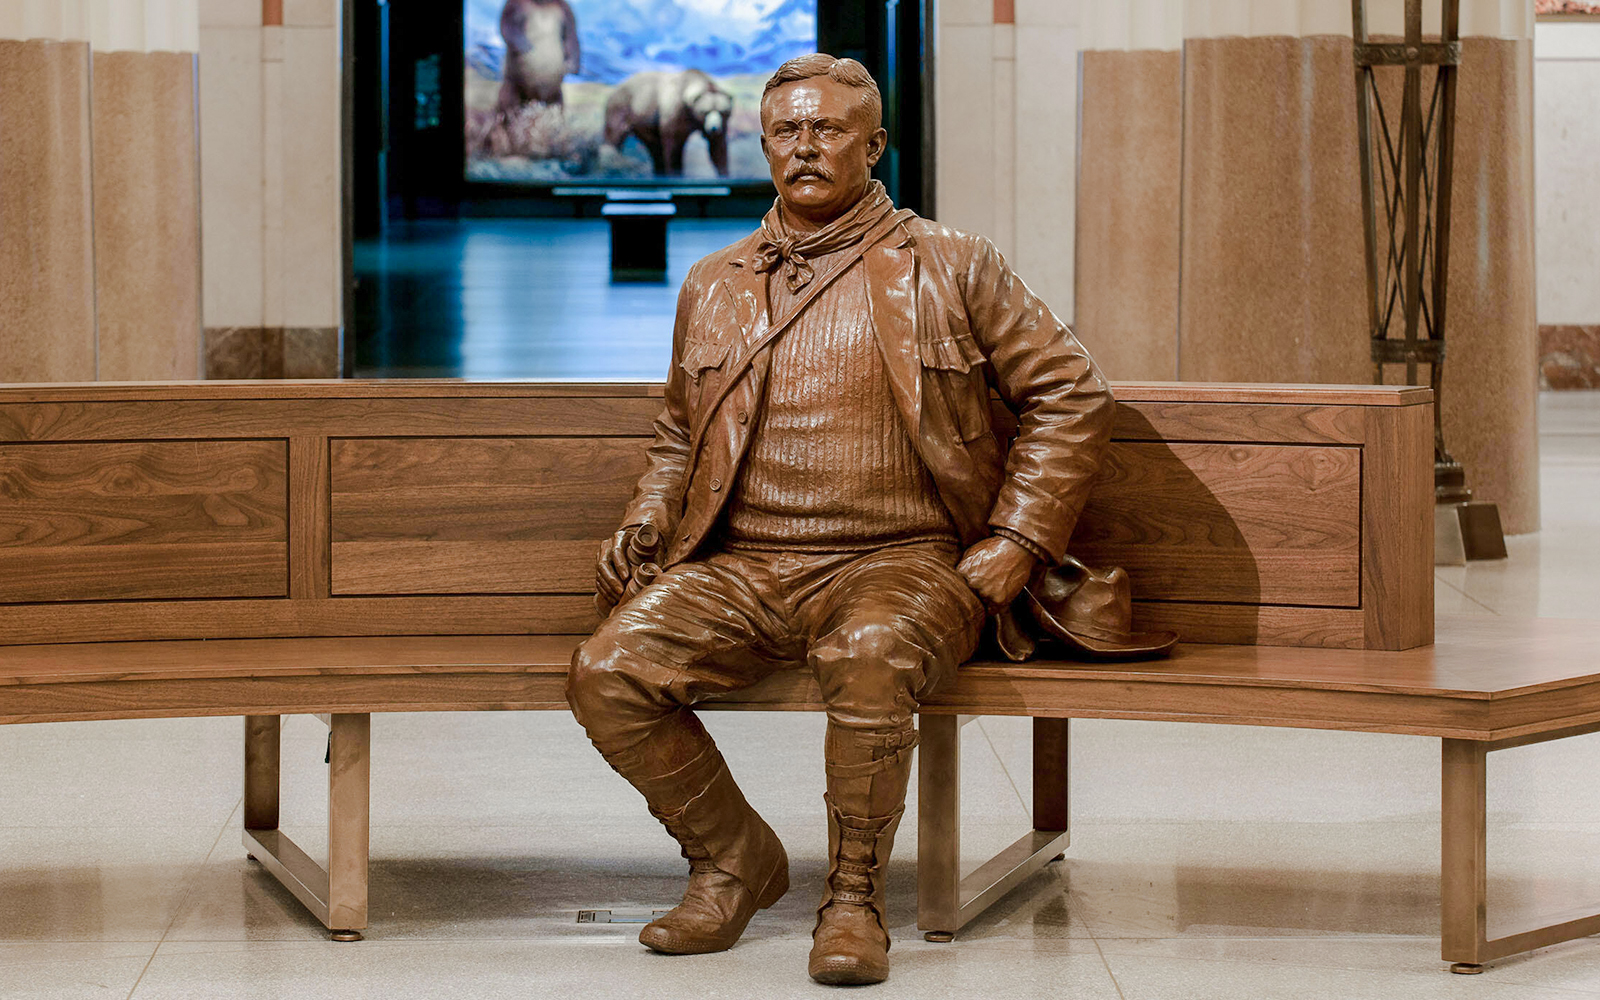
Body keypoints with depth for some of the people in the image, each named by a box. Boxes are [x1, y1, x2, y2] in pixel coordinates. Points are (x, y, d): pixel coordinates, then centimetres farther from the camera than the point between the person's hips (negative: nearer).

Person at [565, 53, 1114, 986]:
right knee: (607, 672, -21)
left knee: (871, 658, -39)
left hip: (899, 561, -4)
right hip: (741, 568, 4)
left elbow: (1072, 393, 6)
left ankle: (857, 895, -17)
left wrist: (1013, 544, -3)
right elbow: (680, 436, 31)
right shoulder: (713, 287, 18)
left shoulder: (951, 267, 6)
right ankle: (736, 857, 3)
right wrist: (644, 525, 11)